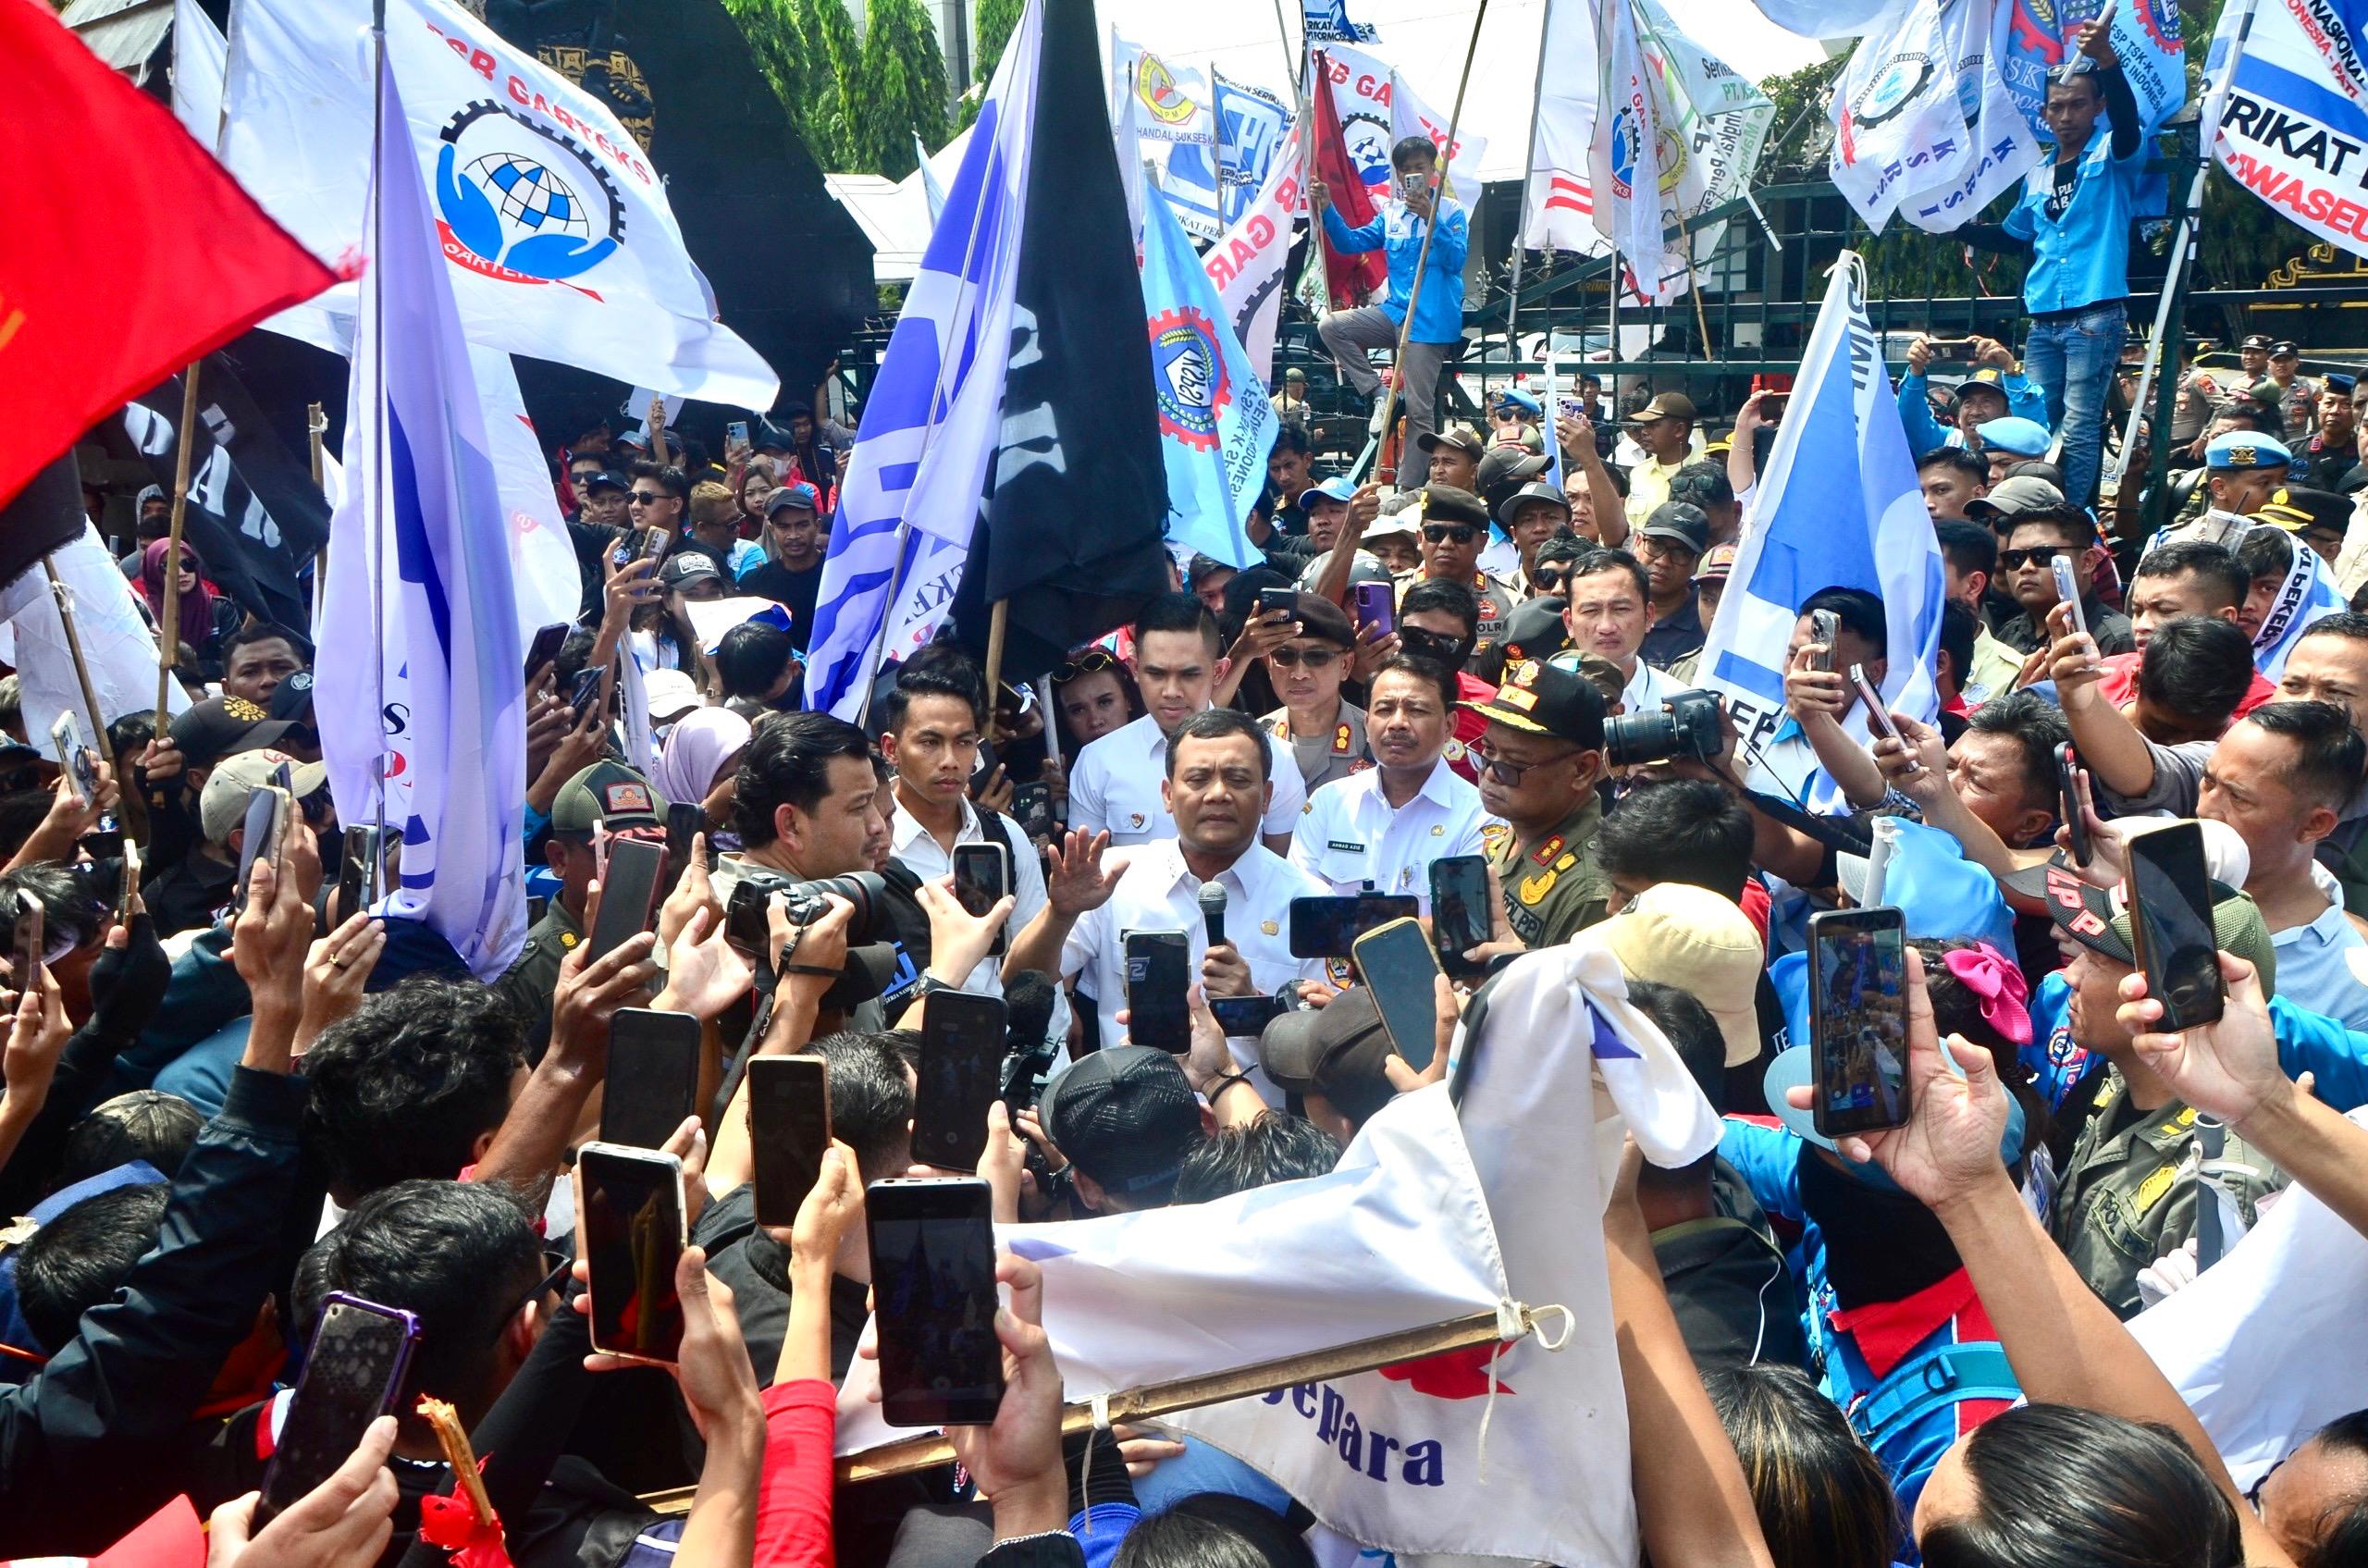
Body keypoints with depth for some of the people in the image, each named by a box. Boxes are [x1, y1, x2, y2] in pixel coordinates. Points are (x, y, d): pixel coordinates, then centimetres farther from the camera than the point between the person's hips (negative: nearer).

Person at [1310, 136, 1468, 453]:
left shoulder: (1451, 210, -3)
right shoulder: (1391, 211, 12)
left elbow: (1456, 259, -16)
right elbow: (1351, 243, 11)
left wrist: (1430, 217, -25)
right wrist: (1328, 210, -4)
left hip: (1431, 320, -6)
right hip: (1396, 311, 6)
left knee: (1418, 410, -8)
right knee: (1332, 325, -9)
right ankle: (1380, 396, -5)